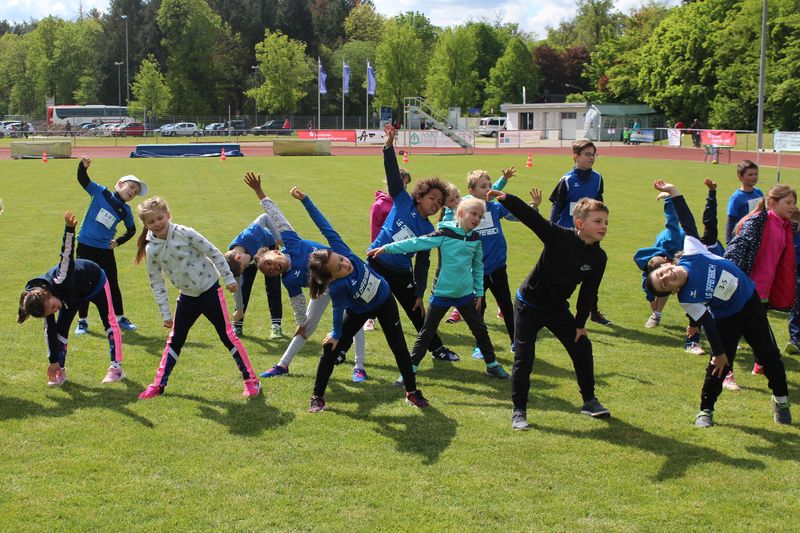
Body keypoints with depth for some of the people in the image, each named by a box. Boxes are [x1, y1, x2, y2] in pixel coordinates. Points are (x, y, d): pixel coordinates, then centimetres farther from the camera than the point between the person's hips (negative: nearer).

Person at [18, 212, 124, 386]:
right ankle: (60, 371, 4)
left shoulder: (60, 283, -45)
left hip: (95, 281, -4)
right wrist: (53, 361, -12)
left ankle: (117, 367, 5)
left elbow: (67, 256, -56)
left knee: (109, 322, -4)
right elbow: (50, 330, -17)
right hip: (75, 294, 4)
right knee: (60, 327, -5)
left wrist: (69, 229, -73)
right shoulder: (42, 300, -26)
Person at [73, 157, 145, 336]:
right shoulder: (100, 193, -5)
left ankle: (120, 318, 22)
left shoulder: (125, 211, 2)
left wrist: (118, 242, 2)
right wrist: (83, 166, -31)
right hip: (85, 246, -2)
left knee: (113, 284, 8)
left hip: (105, 250, 2)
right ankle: (82, 321, 15)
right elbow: (83, 180, -12)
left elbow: (132, 230, 16)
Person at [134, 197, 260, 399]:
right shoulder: (151, 249, -6)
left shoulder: (185, 234, -18)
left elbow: (214, 253, -10)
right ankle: (158, 384, 21)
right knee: (174, 340, 11)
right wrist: (166, 314, 2)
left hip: (210, 290, -4)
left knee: (227, 335, -4)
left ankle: (251, 380, 2)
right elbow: (156, 283, 1)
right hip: (187, 297, 4)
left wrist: (229, 278, -7)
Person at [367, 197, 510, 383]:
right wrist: (387, 248, -26)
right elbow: (416, 243, -19)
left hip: (466, 294, 4)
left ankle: (492, 365, 29)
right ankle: (411, 368, 10)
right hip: (442, 293, -4)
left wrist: (479, 292, 13)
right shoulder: (444, 234, -13)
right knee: (426, 332, 2)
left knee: (480, 329, 12)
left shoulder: (476, 238, 2)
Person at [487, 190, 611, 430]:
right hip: (529, 305, -5)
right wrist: (506, 199, -51)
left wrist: (580, 324, 1)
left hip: (558, 309, 5)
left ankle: (589, 401, 28)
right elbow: (531, 217, -36)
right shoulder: (559, 236, -25)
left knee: (582, 349, 9)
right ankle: (519, 411, 6)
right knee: (524, 358, -7)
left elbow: (588, 293, -2)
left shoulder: (598, 257, -10)